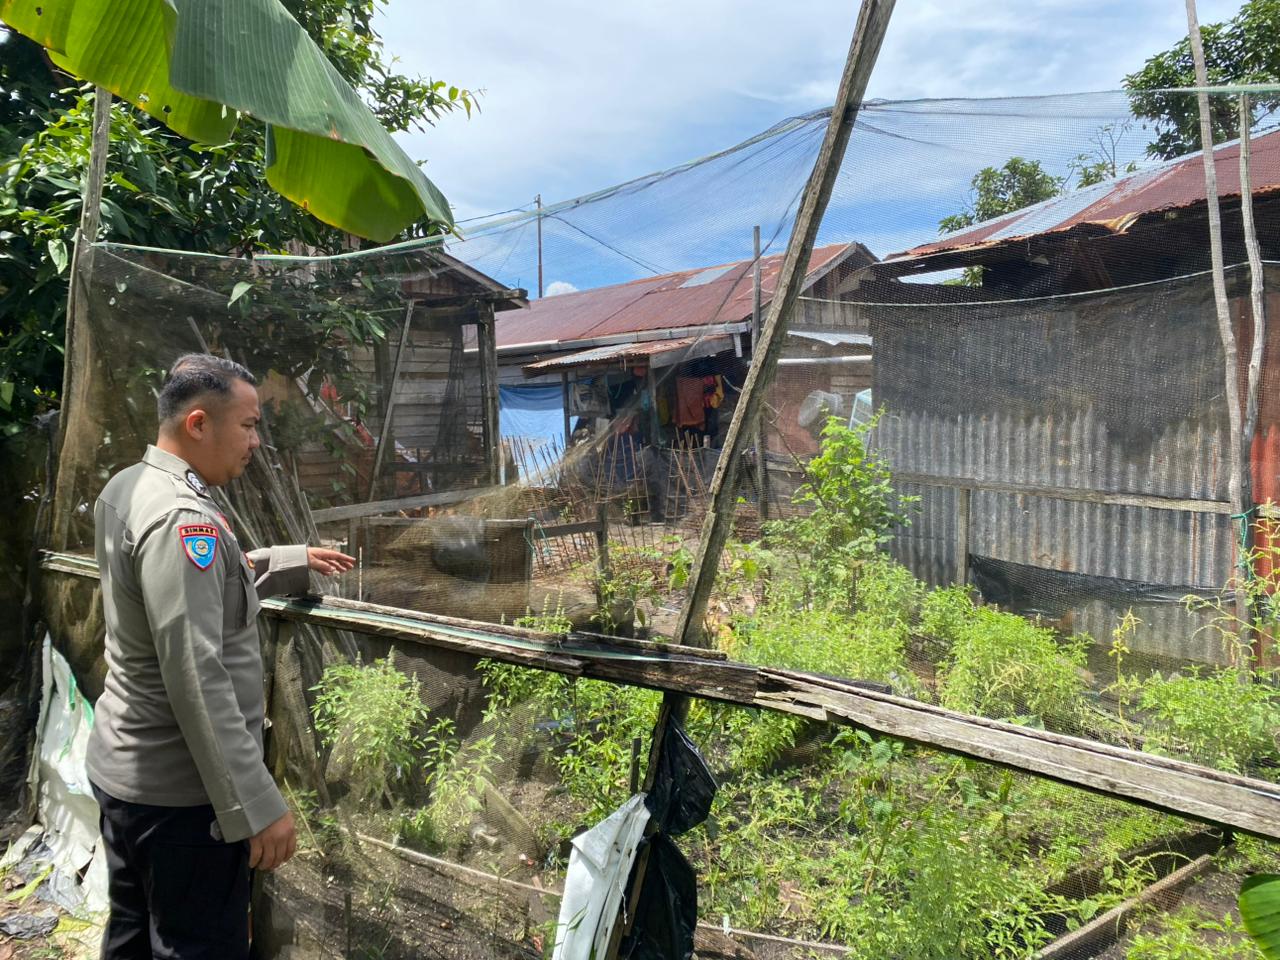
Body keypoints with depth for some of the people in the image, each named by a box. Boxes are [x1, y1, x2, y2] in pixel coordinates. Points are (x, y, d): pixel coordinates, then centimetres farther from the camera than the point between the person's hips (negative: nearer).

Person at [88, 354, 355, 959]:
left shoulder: (125, 489, 5)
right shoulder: (180, 517, -25)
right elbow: (196, 679, -29)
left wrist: (292, 562, 15)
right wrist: (257, 806, -26)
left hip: (121, 767, 9)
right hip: (179, 791, -9)